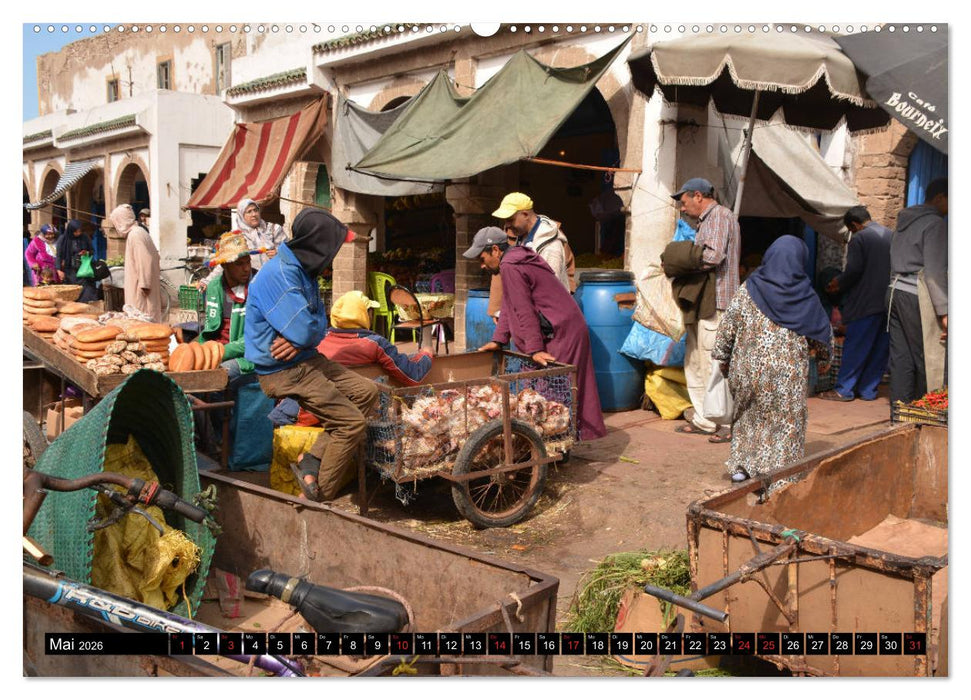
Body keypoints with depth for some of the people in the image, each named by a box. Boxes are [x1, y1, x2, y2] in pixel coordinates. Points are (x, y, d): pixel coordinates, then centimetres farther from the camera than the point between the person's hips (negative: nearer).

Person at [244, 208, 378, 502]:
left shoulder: (304, 271, 10)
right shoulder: (279, 274, -22)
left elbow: (318, 325, 8)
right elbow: (304, 330, -28)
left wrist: (300, 339, -13)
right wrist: (303, 336, -4)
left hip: (306, 359, 10)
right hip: (284, 371, -10)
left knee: (366, 391, 8)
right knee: (352, 422, -9)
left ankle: (312, 459, 5)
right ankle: (316, 499, 1)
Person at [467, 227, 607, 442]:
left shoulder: (509, 267, -15)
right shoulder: (518, 259, 17)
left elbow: (524, 311, -19)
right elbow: (509, 307, 19)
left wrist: (535, 349, -19)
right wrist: (498, 340, 15)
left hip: (560, 333, -10)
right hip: (572, 328, 10)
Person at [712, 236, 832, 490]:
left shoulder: (747, 290, -4)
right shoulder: (805, 297, -6)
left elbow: (727, 326, -1)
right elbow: (823, 332, 6)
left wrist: (722, 357, 11)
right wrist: (823, 355, 25)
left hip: (748, 368, 2)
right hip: (788, 374, -2)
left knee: (748, 415, 21)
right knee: (786, 422, 9)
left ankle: (740, 466, 22)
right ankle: (779, 479, 9)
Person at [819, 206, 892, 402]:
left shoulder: (859, 238, -8)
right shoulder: (891, 235, 12)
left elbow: (854, 270, -17)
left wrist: (838, 285, 0)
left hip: (866, 303, -7)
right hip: (889, 303, 7)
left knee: (855, 347, -1)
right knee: (880, 347, 10)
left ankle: (844, 389, 3)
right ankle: (868, 389, 17)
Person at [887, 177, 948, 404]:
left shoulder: (905, 221, 18)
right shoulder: (935, 223, -7)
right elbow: (935, 272, -14)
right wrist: (944, 311, -14)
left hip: (896, 291, 8)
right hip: (917, 295, -8)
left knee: (900, 358, 7)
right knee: (927, 360, -2)